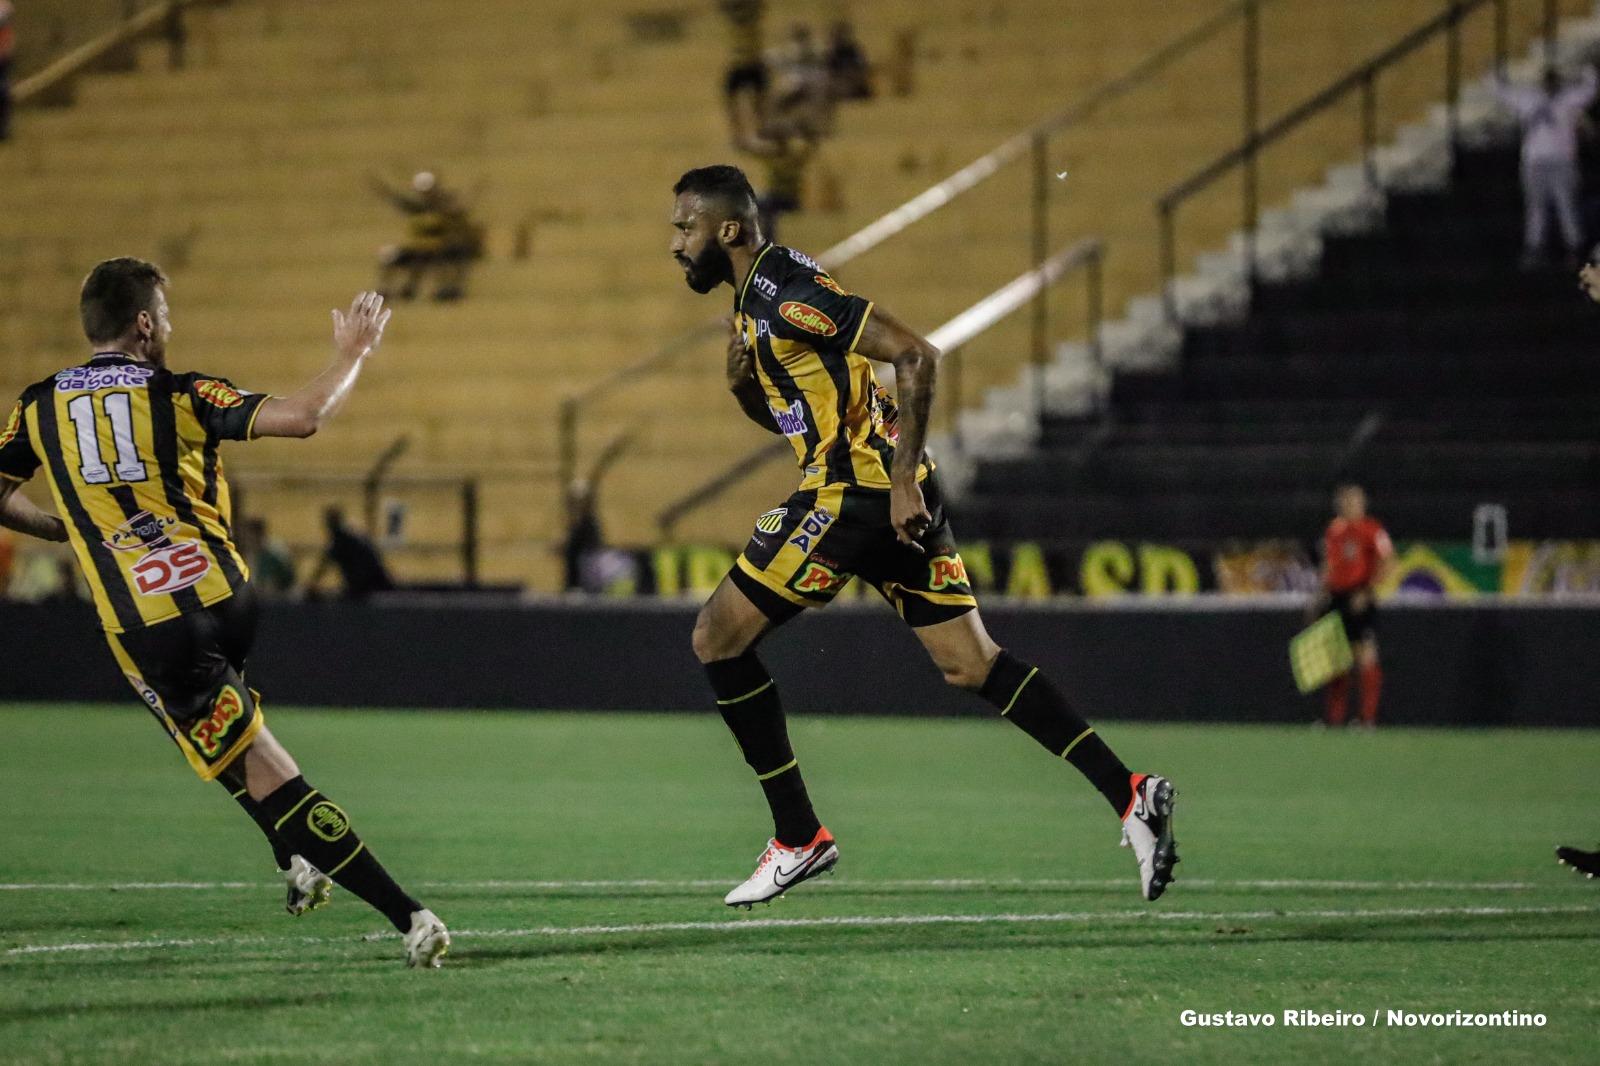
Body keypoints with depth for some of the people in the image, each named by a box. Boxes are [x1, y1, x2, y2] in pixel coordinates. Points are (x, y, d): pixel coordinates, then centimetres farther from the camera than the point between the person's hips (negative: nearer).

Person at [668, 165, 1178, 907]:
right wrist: (744, 386, 5)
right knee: (972, 665, 6)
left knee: (717, 639, -2)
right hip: (891, 496, 10)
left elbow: (915, 355, -19)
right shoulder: (754, 296, 17)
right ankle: (1129, 795, -3)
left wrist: (902, 481, -21)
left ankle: (797, 838, 1)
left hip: (854, 495, -10)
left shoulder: (782, 292, -14)